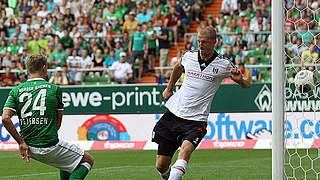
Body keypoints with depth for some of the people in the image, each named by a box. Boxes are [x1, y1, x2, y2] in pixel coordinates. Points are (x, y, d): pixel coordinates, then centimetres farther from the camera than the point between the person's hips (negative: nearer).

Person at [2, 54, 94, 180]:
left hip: (29, 149, 6)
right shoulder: (54, 89, -2)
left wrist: (21, 142, -7)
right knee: (88, 160, 11)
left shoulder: (16, 91, 4)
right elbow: (58, 123, 6)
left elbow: (5, 118, -10)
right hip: (49, 147, -6)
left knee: (67, 159, 32)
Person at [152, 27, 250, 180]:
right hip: (173, 114, 3)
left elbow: (246, 85, 5)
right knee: (161, 166, 3)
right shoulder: (189, 56, 3)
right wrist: (169, 88, 33)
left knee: (186, 149, -34)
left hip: (196, 120, -3)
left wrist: (239, 79, -18)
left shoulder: (223, 64, -5)